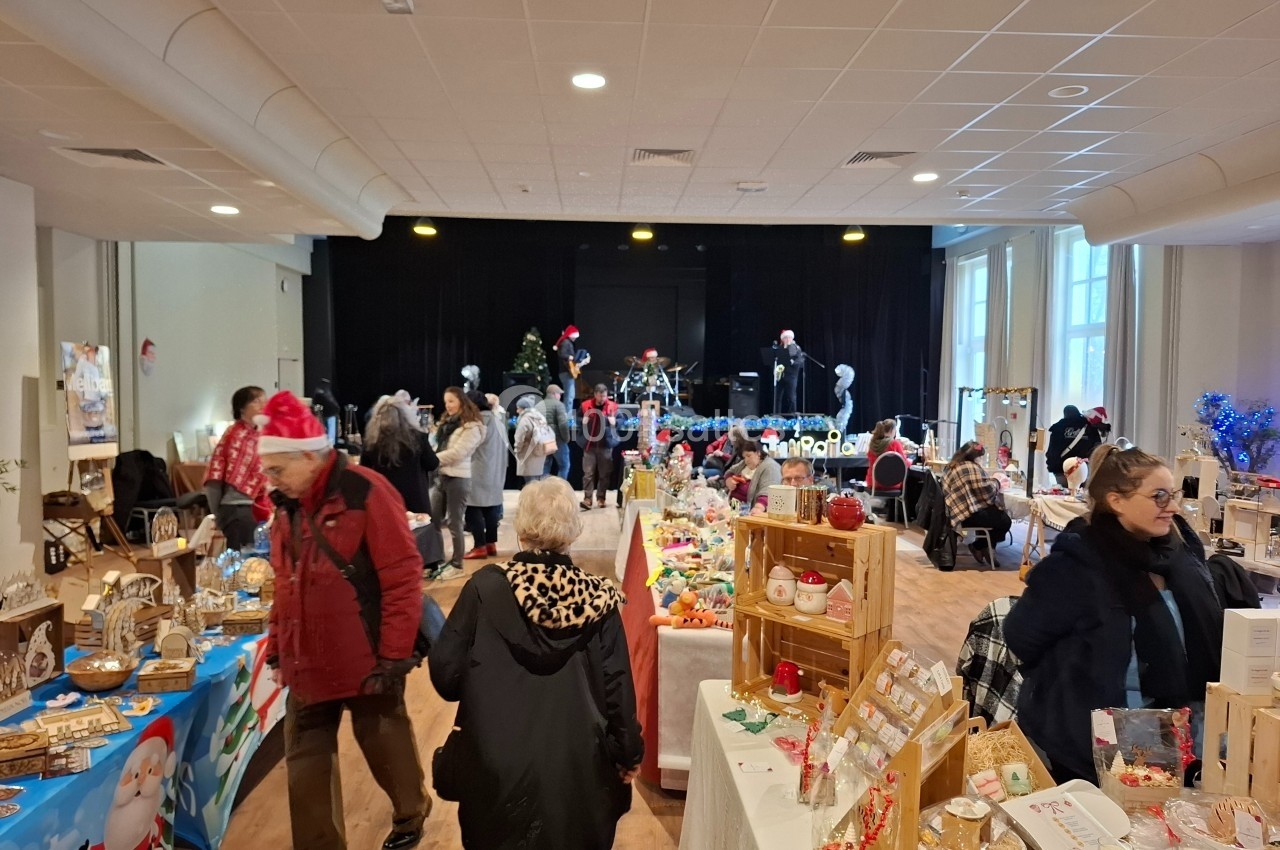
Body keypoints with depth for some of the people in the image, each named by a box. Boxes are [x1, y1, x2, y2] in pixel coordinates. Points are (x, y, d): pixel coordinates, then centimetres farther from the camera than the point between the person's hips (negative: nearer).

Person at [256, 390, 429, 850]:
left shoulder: (366, 493, -17)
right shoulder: (288, 504, 6)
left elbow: (403, 579, -18)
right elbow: (285, 584, 15)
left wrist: (394, 657, -17)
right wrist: (277, 650, 13)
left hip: (365, 661, -6)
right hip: (308, 663, 6)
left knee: (384, 747, 14)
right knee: (305, 763, 10)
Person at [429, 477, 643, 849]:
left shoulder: (485, 587, -13)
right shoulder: (598, 598, -11)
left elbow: (446, 676, -9)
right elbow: (618, 688, -7)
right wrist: (629, 753, 7)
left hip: (497, 766, 0)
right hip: (578, 770, 1)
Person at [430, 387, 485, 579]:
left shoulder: (471, 426, -9)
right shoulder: (446, 422, 18)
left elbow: (457, 453, -17)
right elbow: (439, 447, 16)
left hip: (457, 478, -8)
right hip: (441, 476, 8)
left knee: (454, 522, -1)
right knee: (434, 520, 9)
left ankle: (456, 565, 10)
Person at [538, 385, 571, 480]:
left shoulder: (539, 405, 13)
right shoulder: (558, 404, -7)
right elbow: (563, 424, -17)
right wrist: (566, 438, -7)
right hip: (556, 440, -6)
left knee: (545, 466, 12)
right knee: (564, 465, 3)